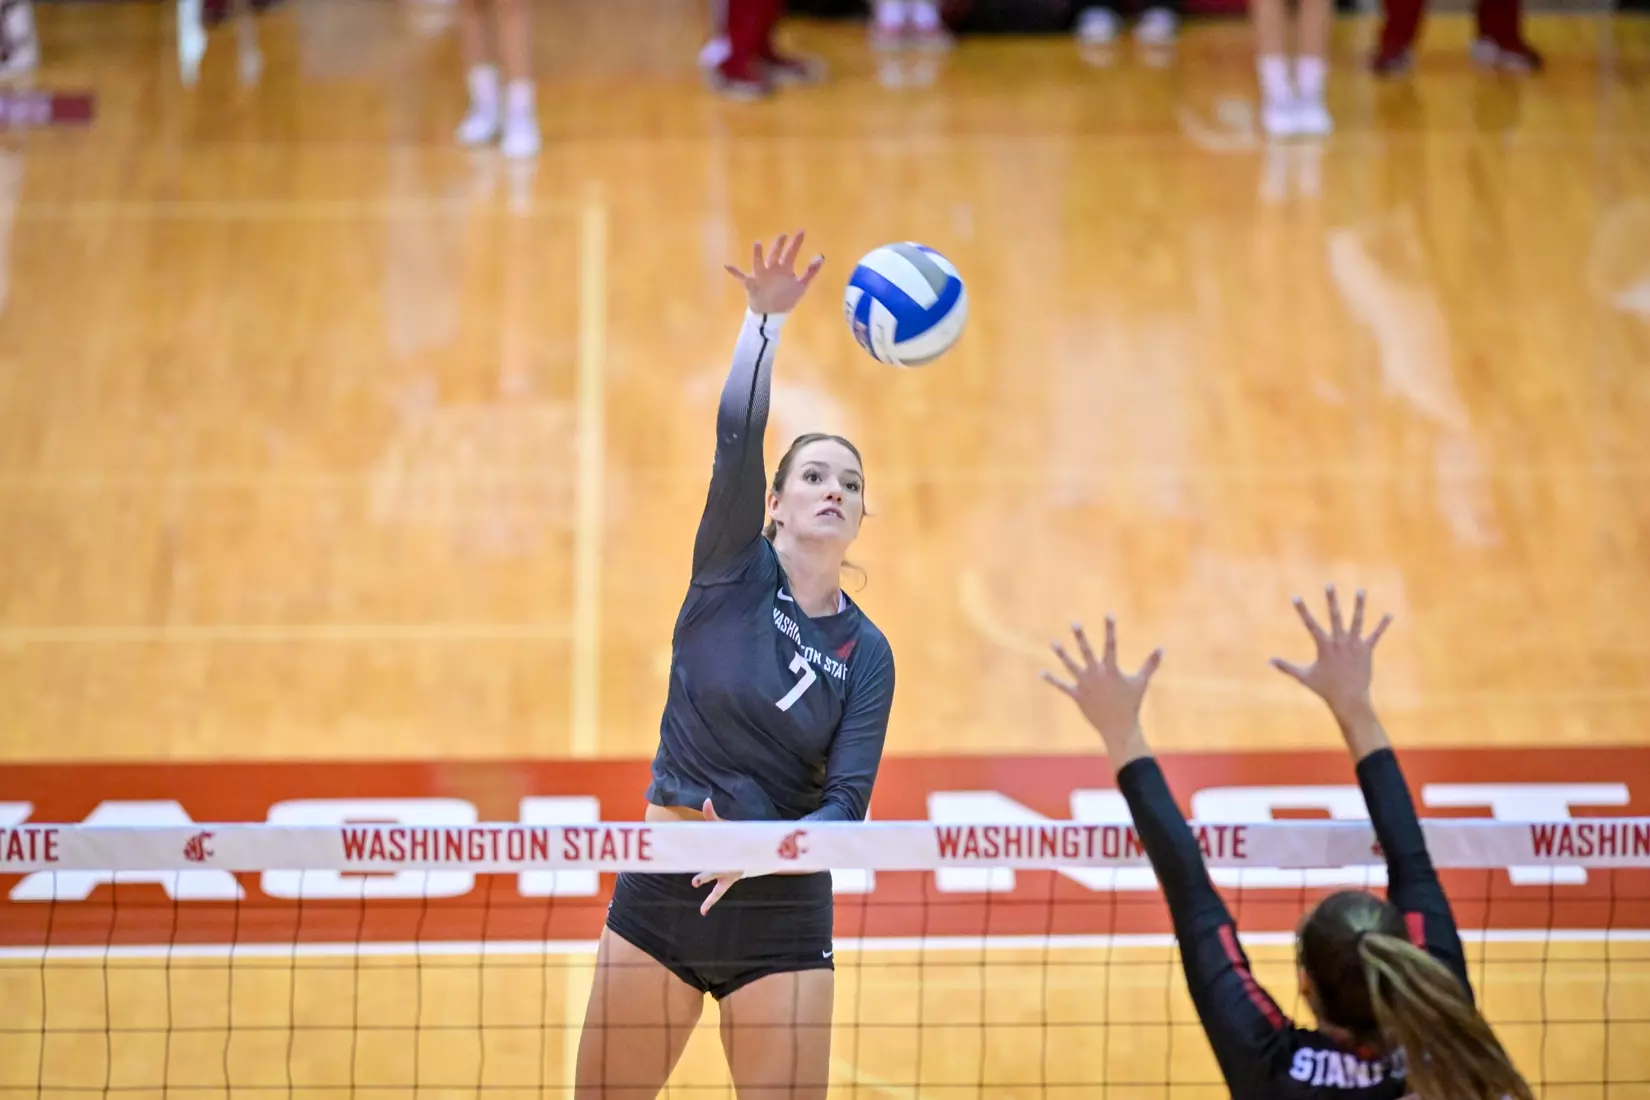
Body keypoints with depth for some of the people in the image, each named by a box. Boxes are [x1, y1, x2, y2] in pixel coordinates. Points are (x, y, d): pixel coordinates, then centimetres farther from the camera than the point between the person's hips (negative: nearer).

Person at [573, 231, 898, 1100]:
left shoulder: (867, 654, 0)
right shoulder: (734, 572, -2)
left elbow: (848, 804, -9)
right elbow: (736, 439, -19)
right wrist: (766, 320, -33)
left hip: (780, 915, 0)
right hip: (660, 896, 0)